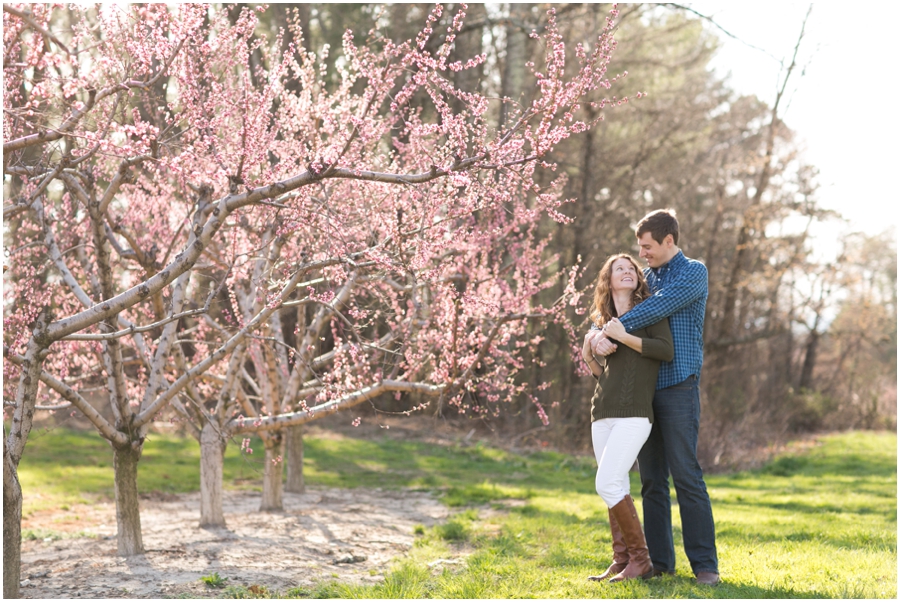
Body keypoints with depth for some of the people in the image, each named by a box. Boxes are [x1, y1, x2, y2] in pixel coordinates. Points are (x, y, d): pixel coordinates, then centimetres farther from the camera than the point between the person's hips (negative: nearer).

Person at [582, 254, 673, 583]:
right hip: (603, 413, 6)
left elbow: (667, 350, -12)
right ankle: (621, 562, 13)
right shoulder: (605, 322, 19)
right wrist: (588, 355, 7)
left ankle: (640, 559, -6)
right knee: (617, 488, 7)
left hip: (633, 413, -6)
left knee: (608, 484, -15)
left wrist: (624, 336, -13)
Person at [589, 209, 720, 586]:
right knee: (651, 480, 7)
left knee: (686, 475, -10)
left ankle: (705, 564, -6)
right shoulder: (645, 277, 17)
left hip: (678, 388, -6)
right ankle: (659, 560, 12)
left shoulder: (694, 273, -3)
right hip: (644, 389, 6)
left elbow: (658, 308, -17)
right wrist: (597, 336, -11)